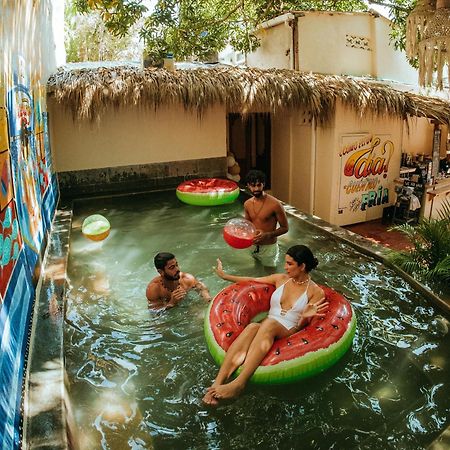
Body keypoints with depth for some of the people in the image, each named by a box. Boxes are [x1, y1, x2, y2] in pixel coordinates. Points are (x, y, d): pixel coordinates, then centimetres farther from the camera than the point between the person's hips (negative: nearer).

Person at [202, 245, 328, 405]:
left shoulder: (316, 292, 1)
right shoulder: (281, 279, 13)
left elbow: (301, 326, -3)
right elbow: (252, 280, 21)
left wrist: (305, 317, -26)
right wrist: (224, 275, 21)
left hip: (289, 333, -3)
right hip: (266, 327, 3)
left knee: (269, 323, -39)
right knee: (252, 327, -36)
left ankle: (238, 383, -50)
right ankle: (218, 383, -49)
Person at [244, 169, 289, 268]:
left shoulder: (274, 204, -19)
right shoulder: (247, 204, -2)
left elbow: (285, 228, -11)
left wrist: (267, 235, -24)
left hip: (268, 248, -5)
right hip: (253, 246, 5)